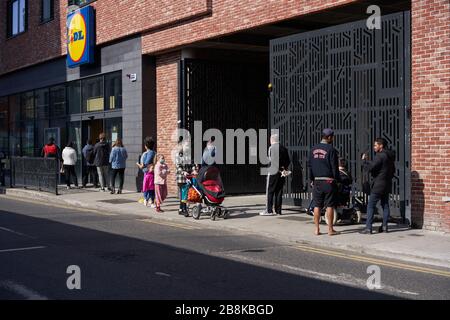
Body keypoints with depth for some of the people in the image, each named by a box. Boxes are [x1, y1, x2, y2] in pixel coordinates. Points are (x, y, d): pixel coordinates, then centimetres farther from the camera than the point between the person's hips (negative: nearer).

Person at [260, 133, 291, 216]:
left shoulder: (272, 148, -8)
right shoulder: (284, 149, 11)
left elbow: (273, 160, -18)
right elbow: (288, 161, 9)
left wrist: (279, 169, -13)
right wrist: (284, 168, 7)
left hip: (273, 172, -6)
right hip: (282, 173, 6)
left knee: (270, 191, 0)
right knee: (279, 192, 10)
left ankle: (269, 210, -3)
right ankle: (278, 210, 10)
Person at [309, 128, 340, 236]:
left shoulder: (313, 149, 8)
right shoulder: (331, 150, -9)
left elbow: (310, 166, 12)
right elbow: (334, 167, -9)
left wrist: (312, 179, 19)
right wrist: (338, 179, -1)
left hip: (317, 181, 5)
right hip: (329, 181, -5)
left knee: (317, 206, 7)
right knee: (329, 206, 0)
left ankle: (317, 229, 8)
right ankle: (330, 229, 4)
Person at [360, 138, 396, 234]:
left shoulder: (380, 156, -16)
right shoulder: (390, 156, 12)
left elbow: (369, 168, -19)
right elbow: (393, 170, 21)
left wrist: (364, 160, -5)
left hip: (378, 185, -9)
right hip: (387, 185, 9)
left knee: (370, 206, -6)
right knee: (385, 205, 13)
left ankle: (368, 228, -10)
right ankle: (384, 226, 15)